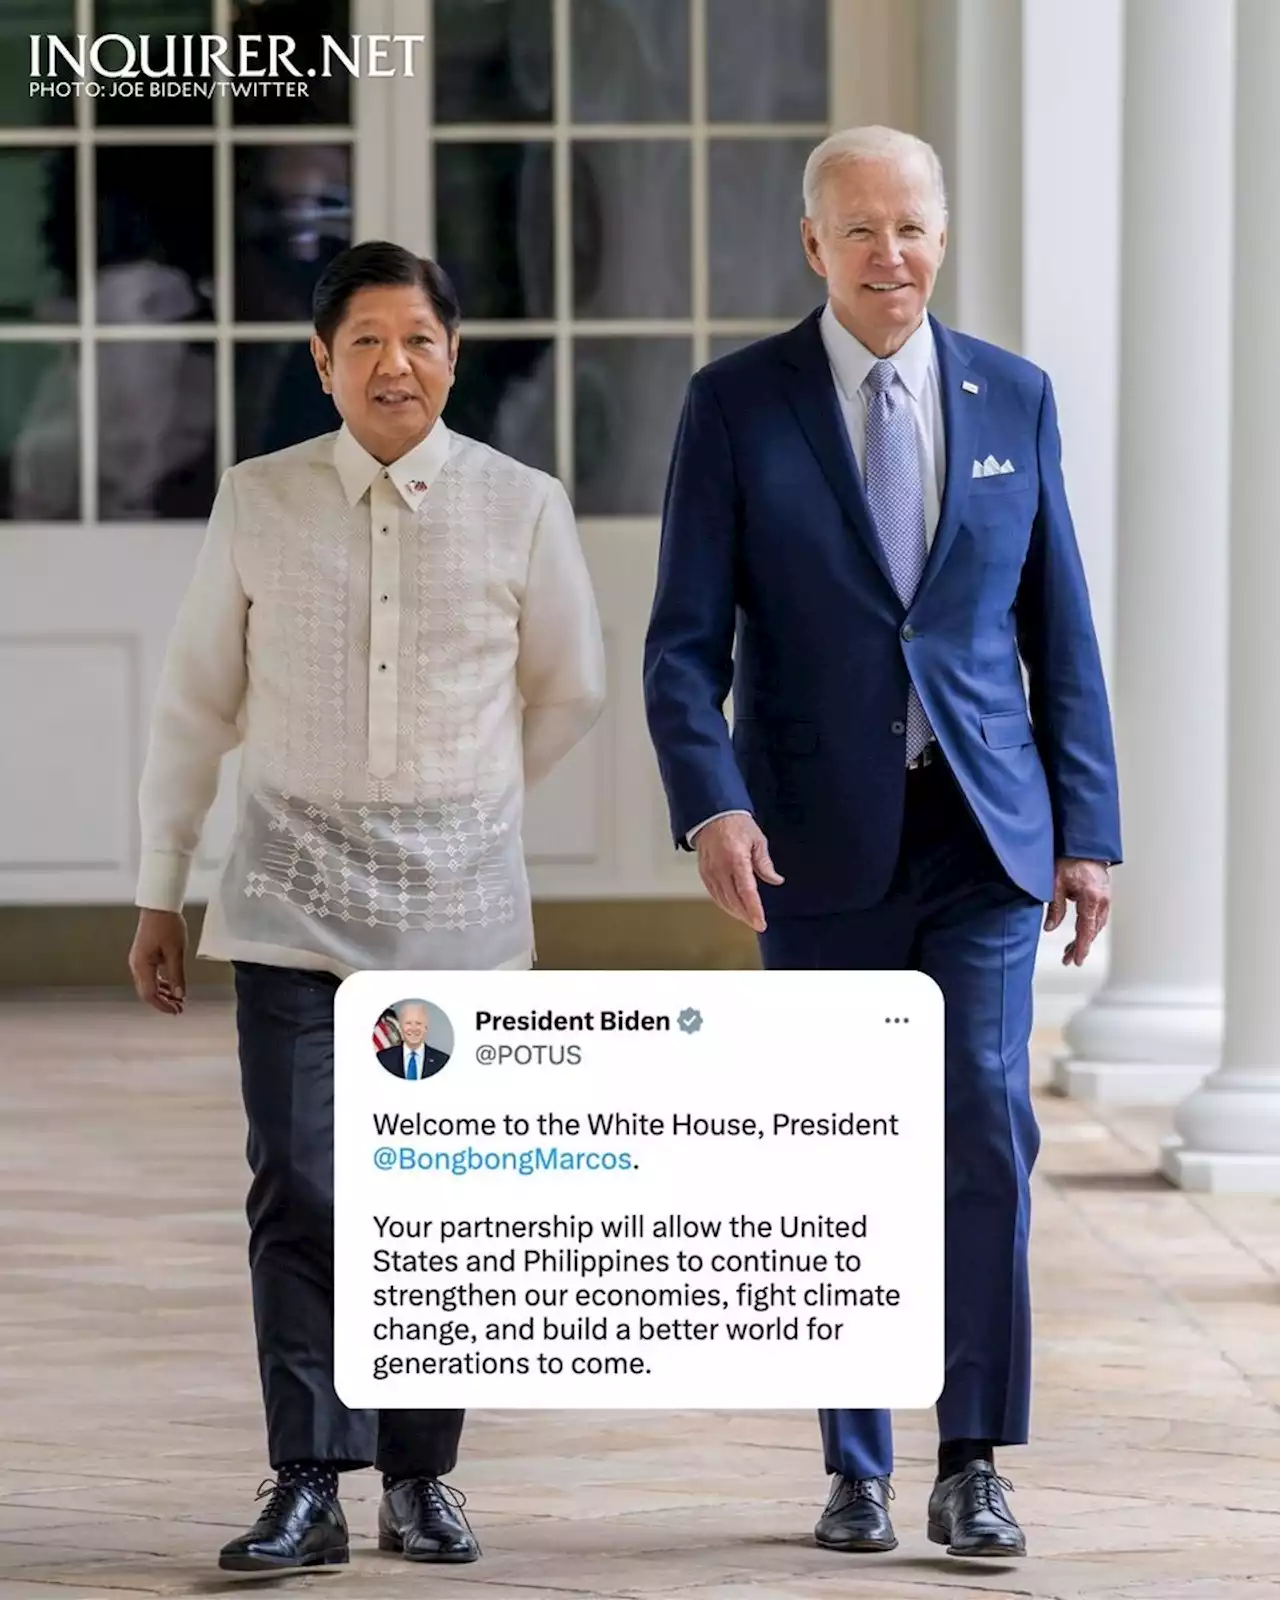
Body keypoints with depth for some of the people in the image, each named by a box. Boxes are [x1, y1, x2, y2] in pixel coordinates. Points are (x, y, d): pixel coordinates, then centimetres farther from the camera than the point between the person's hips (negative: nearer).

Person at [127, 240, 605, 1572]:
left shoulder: (522, 510, -1)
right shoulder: (257, 504, 1)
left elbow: (570, 690, 14)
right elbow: (195, 704, 8)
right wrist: (159, 895, 9)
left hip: (459, 900, 0)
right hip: (293, 899, 0)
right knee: (301, 1197, -7)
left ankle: (420, 1476, 14)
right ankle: (307, 1486, -4)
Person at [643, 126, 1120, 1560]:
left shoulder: (1012, 399, 6)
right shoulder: (737, 405, -1)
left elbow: (1059, 631, 9)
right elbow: (686, 641, -6)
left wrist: (1086, 831, 4)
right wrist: (712, 809, -21)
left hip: (982, 829, 1)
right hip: (820, 842, -1)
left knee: (987, 1121, -10)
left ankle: (971, 1464, -1)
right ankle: (855, 1470, 16)